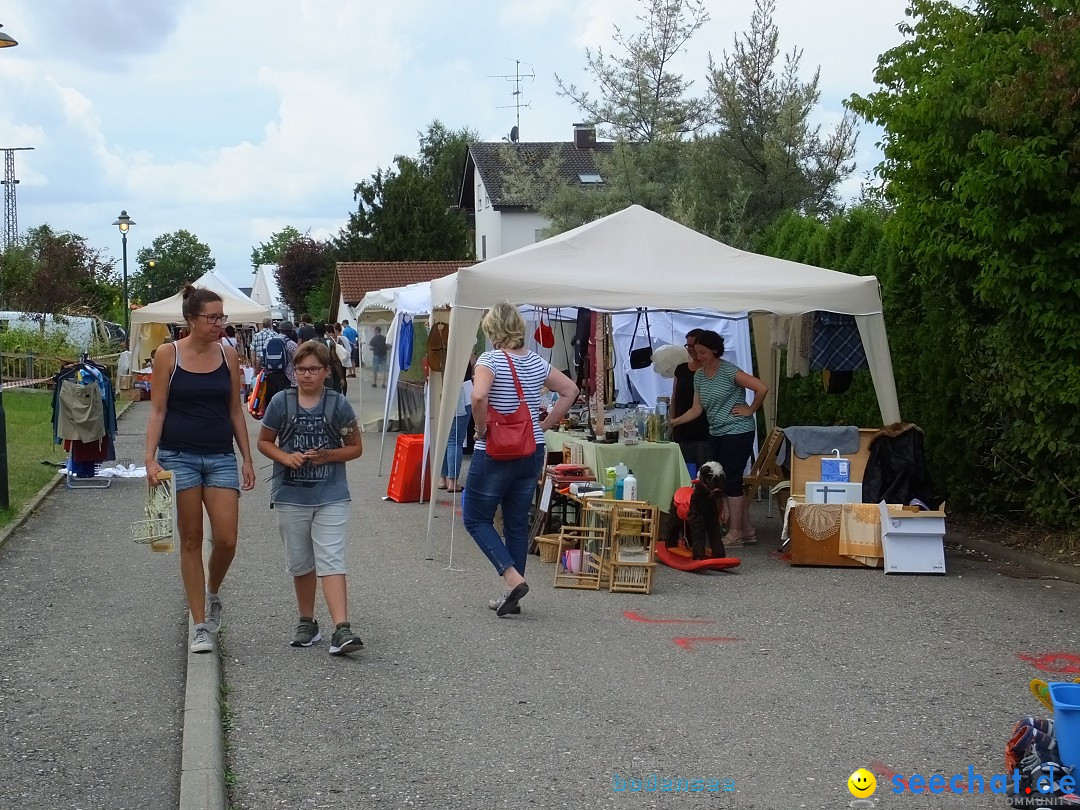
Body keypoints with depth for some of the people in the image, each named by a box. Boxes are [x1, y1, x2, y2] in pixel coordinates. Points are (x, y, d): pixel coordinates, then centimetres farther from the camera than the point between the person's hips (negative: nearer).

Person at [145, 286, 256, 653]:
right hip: (179, 457, -2)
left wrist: (247, 459, 8)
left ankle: (212, 592, 26)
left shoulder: (228, 355, 5)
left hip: (221, 457, 2)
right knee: (191, 540, 3)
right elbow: (157, 411, -3)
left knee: (227, 540, -6)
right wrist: (150, 459, -12)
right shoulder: (168, 355, -3)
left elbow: (235, 411, 11)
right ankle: (200, 624, 11)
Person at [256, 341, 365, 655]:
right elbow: (264, 442, 8)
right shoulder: (281, 402, -1)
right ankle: (306, 622, 29)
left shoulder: (338, 404, -3)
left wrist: (327, 455, -13)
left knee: (331, 561, -11)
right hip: (290, 496, 2)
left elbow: (355, 448, 5)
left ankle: (341, 629, -17)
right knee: (300, 563, 13)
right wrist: (286, 457, -12)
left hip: (331, 496, -2)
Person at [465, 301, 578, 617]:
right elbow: (570, 391, 14)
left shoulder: (490, 360, -13)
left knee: (476, 518, 7)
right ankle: (512, 595, 17)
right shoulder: (537, 362, 6)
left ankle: (513, 578, -9)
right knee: (518, 522, 13)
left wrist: (481, 428, -14)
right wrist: (544, 425, 12)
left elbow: (479, 396, -31)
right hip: (532, 452, 6)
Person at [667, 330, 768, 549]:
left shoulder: (729, 371, -15)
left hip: (737, 432, -8)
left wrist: (750, 410, -13)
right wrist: (674, 422, -1)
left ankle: (735, 534, 1)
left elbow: (762, 388, -20)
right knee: (732, 482, 11)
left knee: (731, 481, -7)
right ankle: (747, 531, 20)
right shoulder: (699, 375, 8)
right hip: (717, 434, 9)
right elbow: (697, 409, 9)